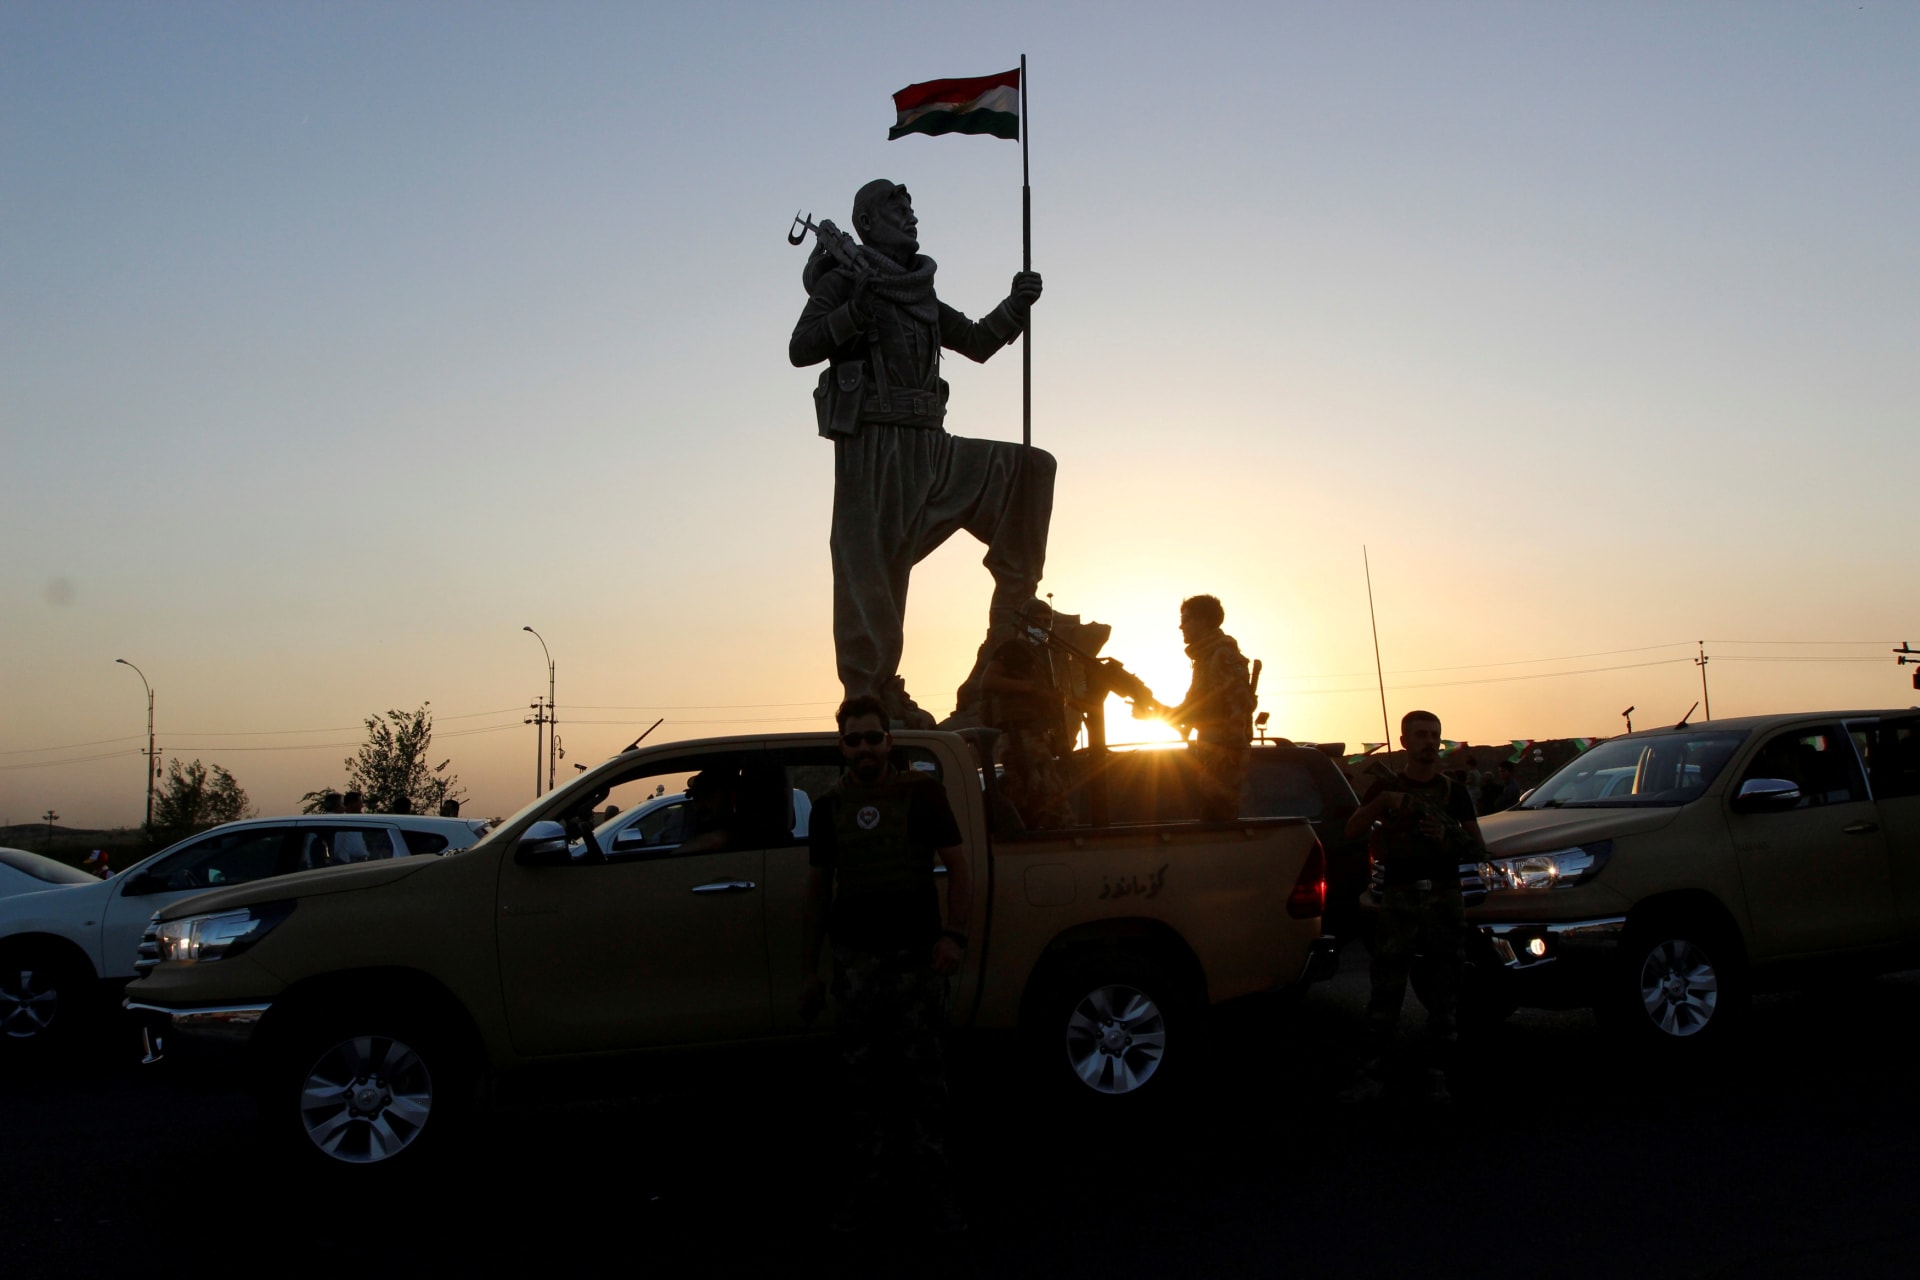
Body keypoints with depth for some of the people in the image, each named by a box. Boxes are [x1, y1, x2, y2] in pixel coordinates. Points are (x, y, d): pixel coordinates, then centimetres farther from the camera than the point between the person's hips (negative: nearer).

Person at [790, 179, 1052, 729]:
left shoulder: (919, 295, 24)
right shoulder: (843, 282, 3)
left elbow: (977, 342, 29)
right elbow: (800, 349, -9)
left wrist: (1016, 306, 15)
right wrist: (857, 311, -21)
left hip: (926, 447, 7)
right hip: (872, 442, -7)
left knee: (1029, 470, 3)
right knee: (870, 565, -10)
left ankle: (1013, 620, 3)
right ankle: (871, 694, -7)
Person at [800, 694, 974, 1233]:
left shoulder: (922, 792, 3)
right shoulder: (829, 806, 12)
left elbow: (958, 868, 1)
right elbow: (817, 890, 16)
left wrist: (954, 935, -14)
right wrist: (809, 970, 12)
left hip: (917, 953, -2)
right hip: (855, 960, 2)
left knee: (922, 1069, -1)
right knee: (861, 1073, 3)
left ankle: (933, 1178, 10)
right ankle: (869, 1176, 14)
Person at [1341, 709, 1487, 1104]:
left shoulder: (1455, 792, 13)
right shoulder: (1386, 787, 10)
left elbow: (1478, 849, 9)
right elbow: (1352, 832, -1)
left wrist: (1446, 836, -10)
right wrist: (1382, 803, -16)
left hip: (1445, 898, 2)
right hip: (1399, 897, -2)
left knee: (1444, 993, 3)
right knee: (1386, 990, -5)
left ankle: (1436, 1077, 10)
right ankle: (1372, 1074, -1)